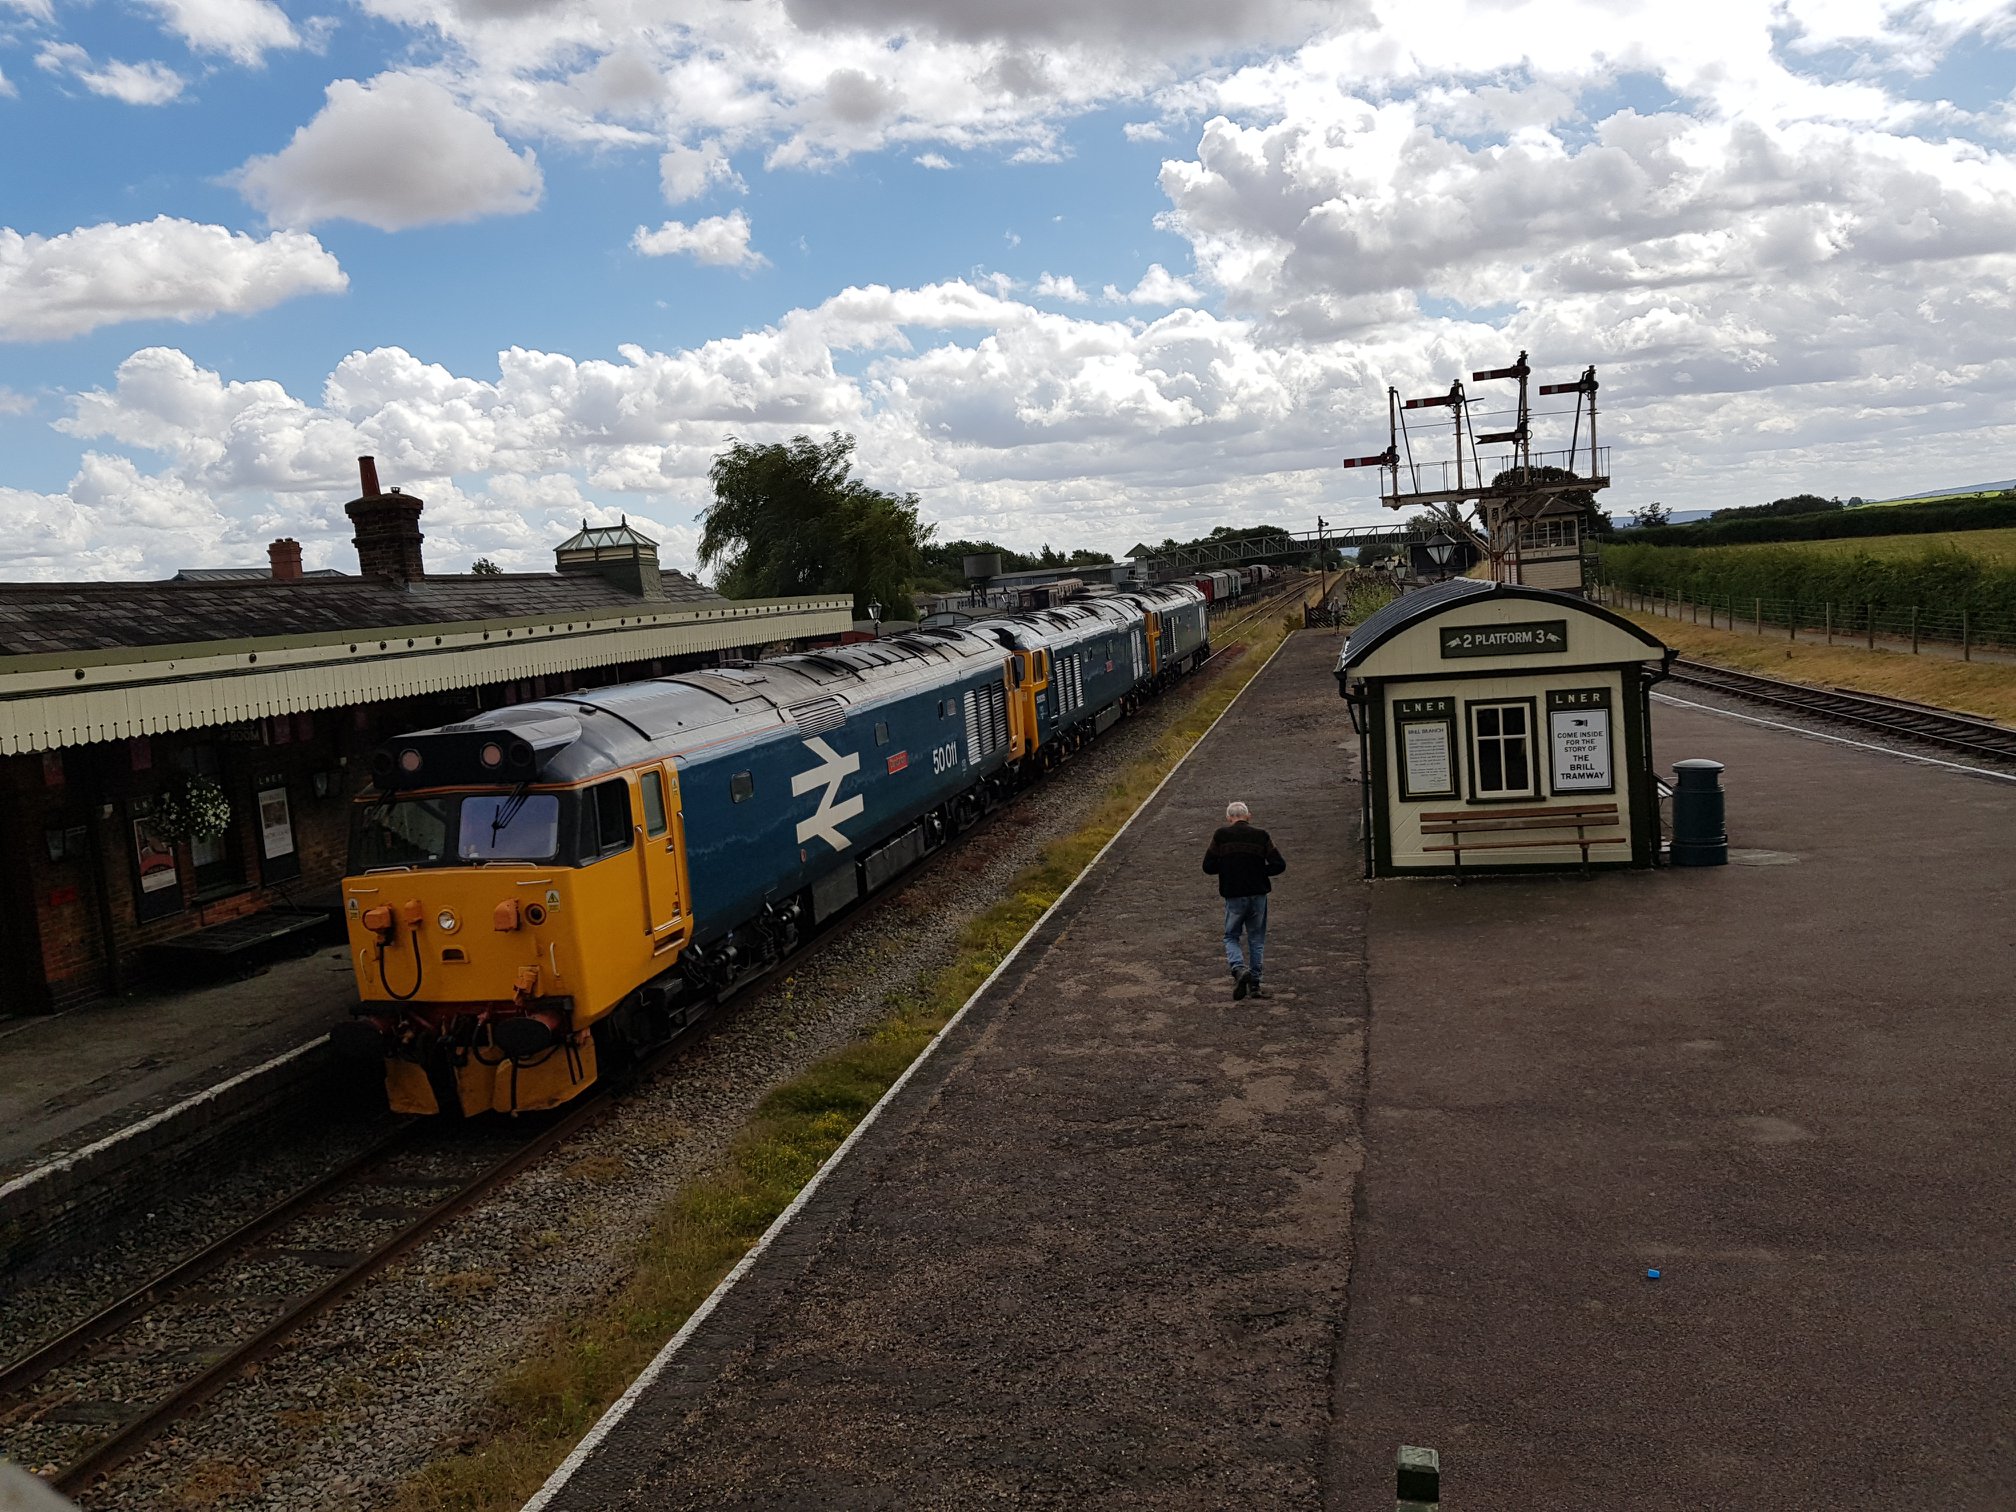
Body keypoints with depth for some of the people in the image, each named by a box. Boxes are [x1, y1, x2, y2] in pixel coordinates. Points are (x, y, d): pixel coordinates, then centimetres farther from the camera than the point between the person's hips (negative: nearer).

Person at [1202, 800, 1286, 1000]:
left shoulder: (1221, 836, -4)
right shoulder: (1261, 835, -1)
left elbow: (1208, 867, -4)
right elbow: (1279, 865, -5)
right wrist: (1260, 871, 11)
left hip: (1233, 896, -1)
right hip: (1258, 895, 1)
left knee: (1231, 937, 14)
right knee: (1257, 940, 14)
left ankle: (1239, 969, -12)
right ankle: (1254, 984, 16)